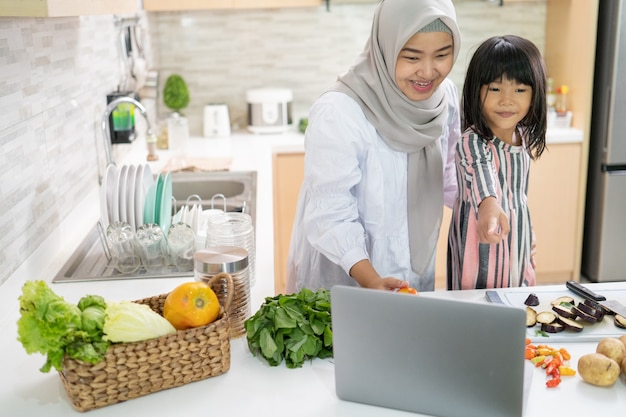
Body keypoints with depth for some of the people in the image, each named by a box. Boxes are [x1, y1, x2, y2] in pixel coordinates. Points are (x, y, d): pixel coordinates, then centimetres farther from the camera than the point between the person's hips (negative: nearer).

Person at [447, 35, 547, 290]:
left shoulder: (524, 137, 2)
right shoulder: (472, 142, -22)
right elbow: (480, 173, -44)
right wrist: (488, 204, -64)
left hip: (517, 246, 7)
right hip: (481, 248, -7)